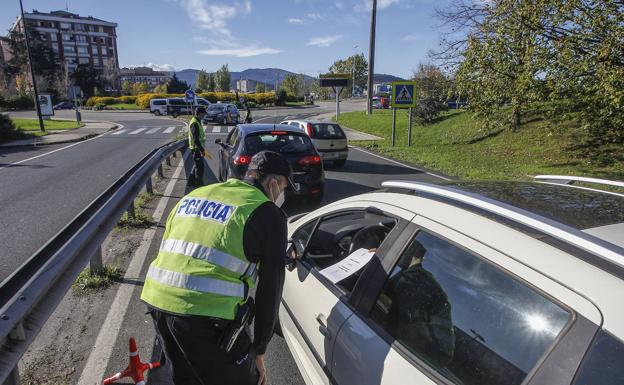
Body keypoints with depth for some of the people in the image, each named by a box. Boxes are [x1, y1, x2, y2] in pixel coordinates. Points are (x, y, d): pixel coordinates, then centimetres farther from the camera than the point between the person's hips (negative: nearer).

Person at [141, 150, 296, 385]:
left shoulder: (196, 194, 17)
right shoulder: (268, 213, -2)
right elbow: (270, 287, -2)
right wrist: (258, 351, 9)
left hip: (156, 300, 7)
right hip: (207, 314, -7)